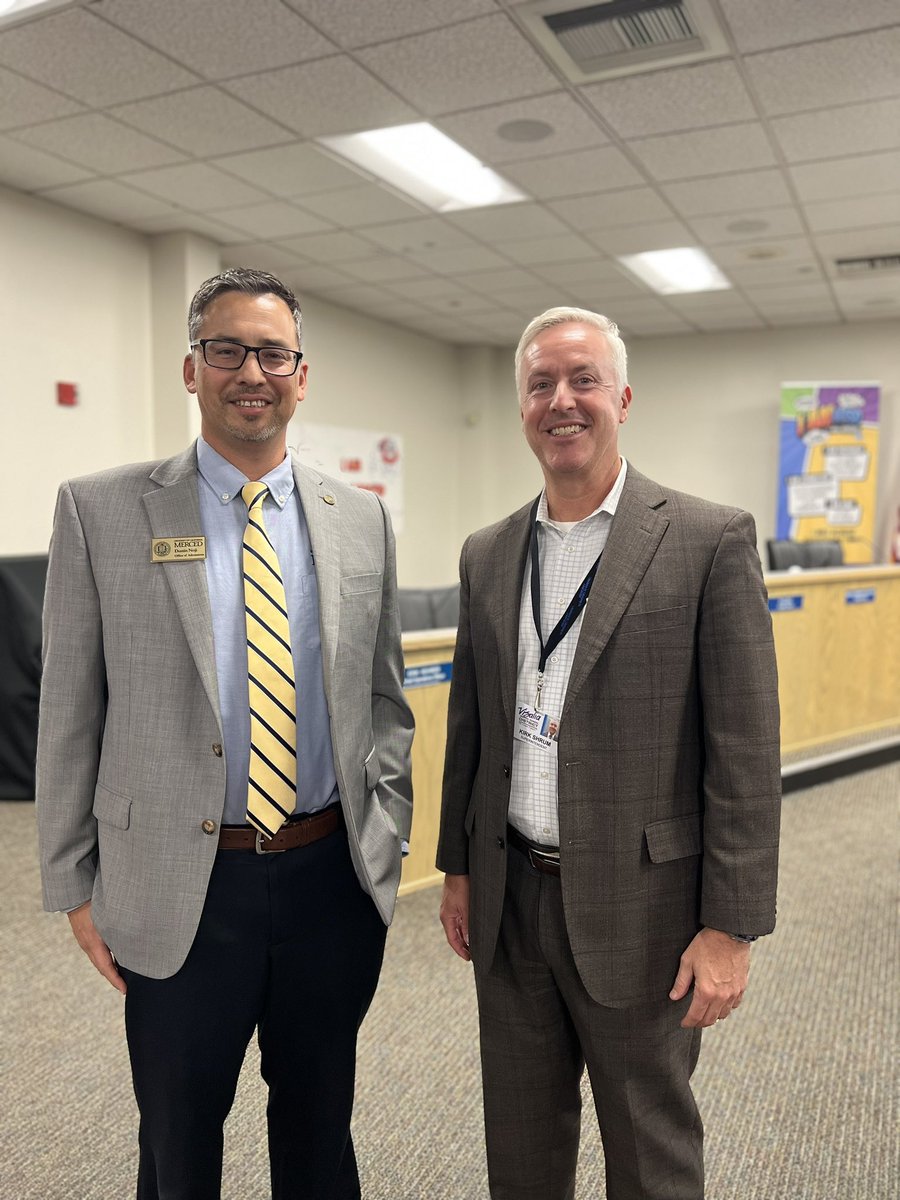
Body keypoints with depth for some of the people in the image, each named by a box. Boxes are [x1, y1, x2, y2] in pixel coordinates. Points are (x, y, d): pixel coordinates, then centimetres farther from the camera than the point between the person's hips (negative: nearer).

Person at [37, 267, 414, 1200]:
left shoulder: (360, 519, 4)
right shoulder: (101, 510, -5)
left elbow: (384, 696, 9)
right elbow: (70, 711, -2)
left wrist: (386, 835, 3)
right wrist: (75, 882, -2)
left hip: (333, 875, 3)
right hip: (180, 888, -2)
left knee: (320, 1125, 21)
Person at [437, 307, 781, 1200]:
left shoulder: (710, 540, -10)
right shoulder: (487, 555, 5)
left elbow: (746, 748, -12)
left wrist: (730, 927, -13)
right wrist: (456, 866, 13)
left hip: (639, 904, -4)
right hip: (509, 901, 5)